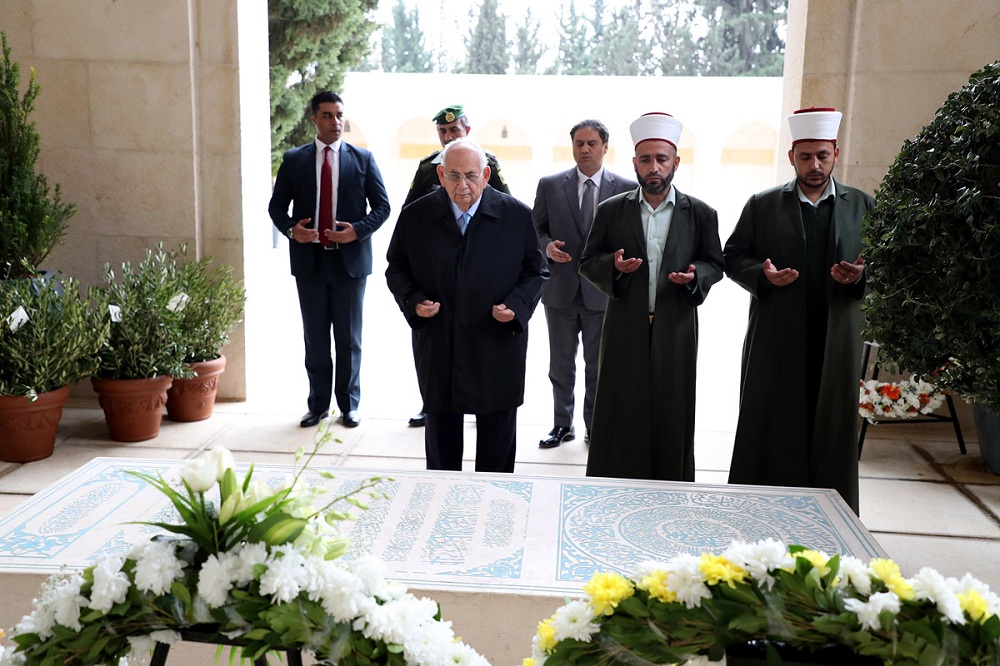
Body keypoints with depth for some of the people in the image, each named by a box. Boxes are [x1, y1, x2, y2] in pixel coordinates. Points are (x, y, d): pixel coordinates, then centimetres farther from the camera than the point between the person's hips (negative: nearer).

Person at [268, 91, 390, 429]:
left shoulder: (362, 158, 4)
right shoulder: (293, 159, 6)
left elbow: (382, 205, 3)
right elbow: (276, 205, 8)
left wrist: (358, 230, -13)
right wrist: (291, 228, -12)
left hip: (350, 259, -1)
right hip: (309, 260, 1)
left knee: (349, 338, 7)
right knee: (315, 338, 9)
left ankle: (349, 404, 19)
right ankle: (318, 404, 20)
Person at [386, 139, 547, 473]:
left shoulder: (517, 215, -3)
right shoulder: (415, 216, -1)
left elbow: (536, 271, 3)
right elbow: (397, 268, 8)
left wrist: (517, 304, -14)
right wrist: (412, 301, -11)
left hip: (498, 348, -1)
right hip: (437, 348, 1)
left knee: (497, 449, 11)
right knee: (441, 439, 15)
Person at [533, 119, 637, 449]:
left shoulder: (627, 188, 1)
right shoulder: (550, 185, 3)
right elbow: (536, 229, 7)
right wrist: (547, 246, -13)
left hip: (604, 292, -1)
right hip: (561, 289, 1)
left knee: (598, 366, 9)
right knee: (561, 363, 12)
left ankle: (595, 427, 23)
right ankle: (562, 424, 26)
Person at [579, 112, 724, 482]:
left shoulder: (700, 214, 4)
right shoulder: (611, 210, 4)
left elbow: (715, 263, 11)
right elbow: (587, 261, 8)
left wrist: (695, 275, -12)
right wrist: (614, 266, -13)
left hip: (676, 330, 0)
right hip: (625, 330, 0)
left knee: (671, 417, 6)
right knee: (620, 416, 4)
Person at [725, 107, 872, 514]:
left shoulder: (863, 206, 9)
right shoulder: (762, 205, 5)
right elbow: (732, 256, 6)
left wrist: (860, 276, -11)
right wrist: (763, 274, -13)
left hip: (836, 341, 1)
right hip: (776, 339, -1)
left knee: (832, 426, 5)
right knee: (769, 428, 4)